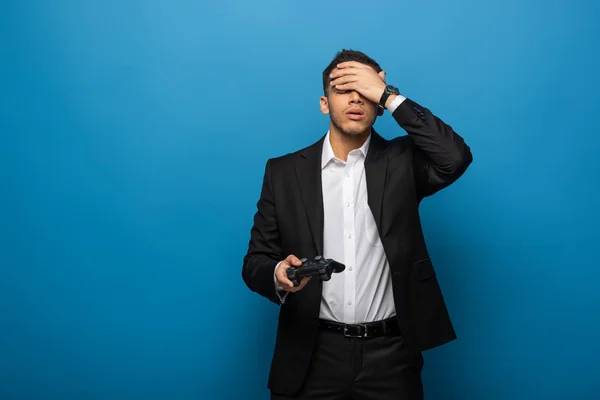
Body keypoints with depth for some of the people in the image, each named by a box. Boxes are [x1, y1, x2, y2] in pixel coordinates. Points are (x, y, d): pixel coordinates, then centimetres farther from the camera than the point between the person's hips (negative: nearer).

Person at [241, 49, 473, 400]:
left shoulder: (402, 160, 2)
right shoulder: (284, 171, 2)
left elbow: (456, 158, -18)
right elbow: (256, 261, 3)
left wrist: (389, 95, -14)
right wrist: (278, 275, -21)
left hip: (390, 354, 0)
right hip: (313, 355, 0)